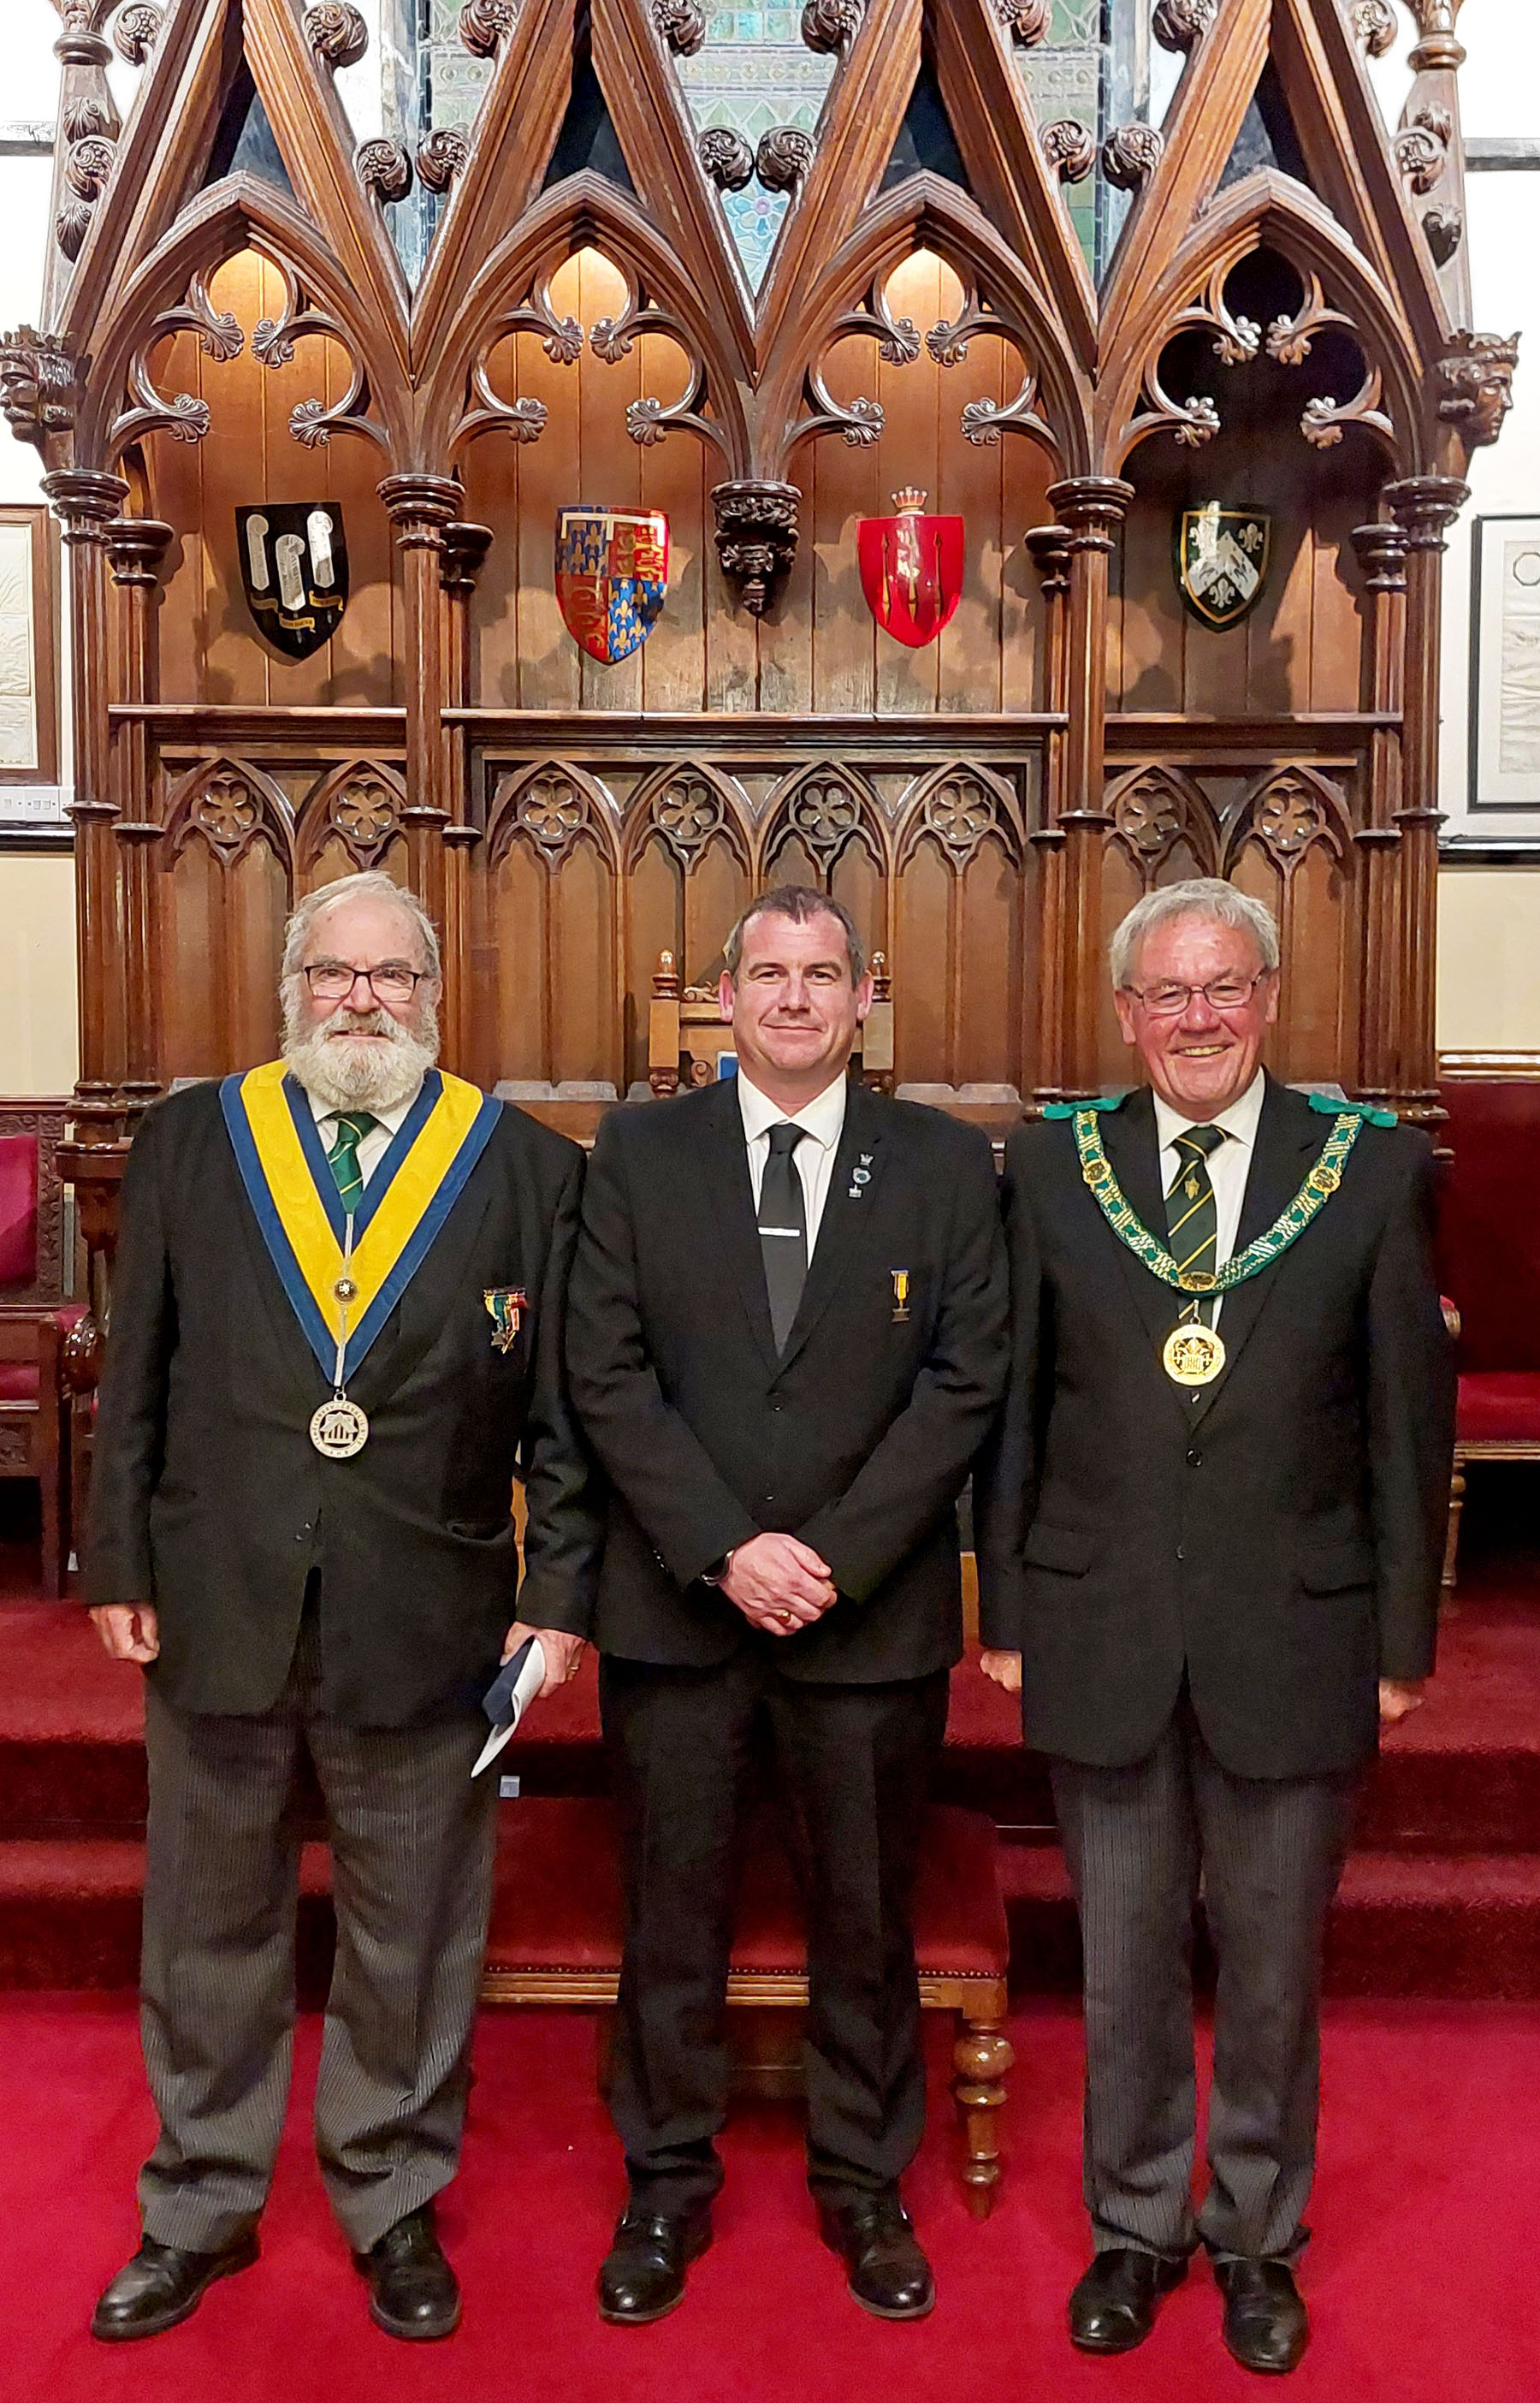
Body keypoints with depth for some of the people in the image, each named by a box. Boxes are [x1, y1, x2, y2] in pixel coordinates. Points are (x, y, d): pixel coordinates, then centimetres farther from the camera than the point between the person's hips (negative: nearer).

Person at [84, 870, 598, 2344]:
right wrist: (121, 1564, 2)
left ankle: (393, 2206, 38)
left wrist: (559, 1597, -5)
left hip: (425, 1625, -1)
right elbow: (137, 1380, 5)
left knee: (411, 1944, 15)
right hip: (214, 1610, 2)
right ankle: (199, 2208, 41)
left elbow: (561, 1413, -1)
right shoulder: (186, 1143, 4)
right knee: (209, 1931, 19)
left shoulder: (528, 1169, -1)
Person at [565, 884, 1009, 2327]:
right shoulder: (639, 1152, 2)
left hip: (874, 1610, 0)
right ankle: (667, 2185, 34)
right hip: (674, 1603, 0)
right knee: (672, 1916, 13)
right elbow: (606, 1371, -4)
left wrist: (833, 1556, -12)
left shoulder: (945, 1164, 1)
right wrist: (726, 1549, -13)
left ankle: (862, 2182, 36)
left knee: (866, 1915, 15)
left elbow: (966, 1379, -4)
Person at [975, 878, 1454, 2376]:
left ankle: (1256, 2237, 41)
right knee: (1124, 1964, 16)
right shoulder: (1051, 1168, -1)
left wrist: (1403, 1634, 0)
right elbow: (1013, 1408, 3)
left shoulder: (1375, 1167, -3)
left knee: (1273, 1968, 17)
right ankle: (1135, 2226, 40)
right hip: (1100, 1637, 1)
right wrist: (1007, 1613, 3)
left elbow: (1409, 1417, 0)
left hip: (1294, 1638, 0)